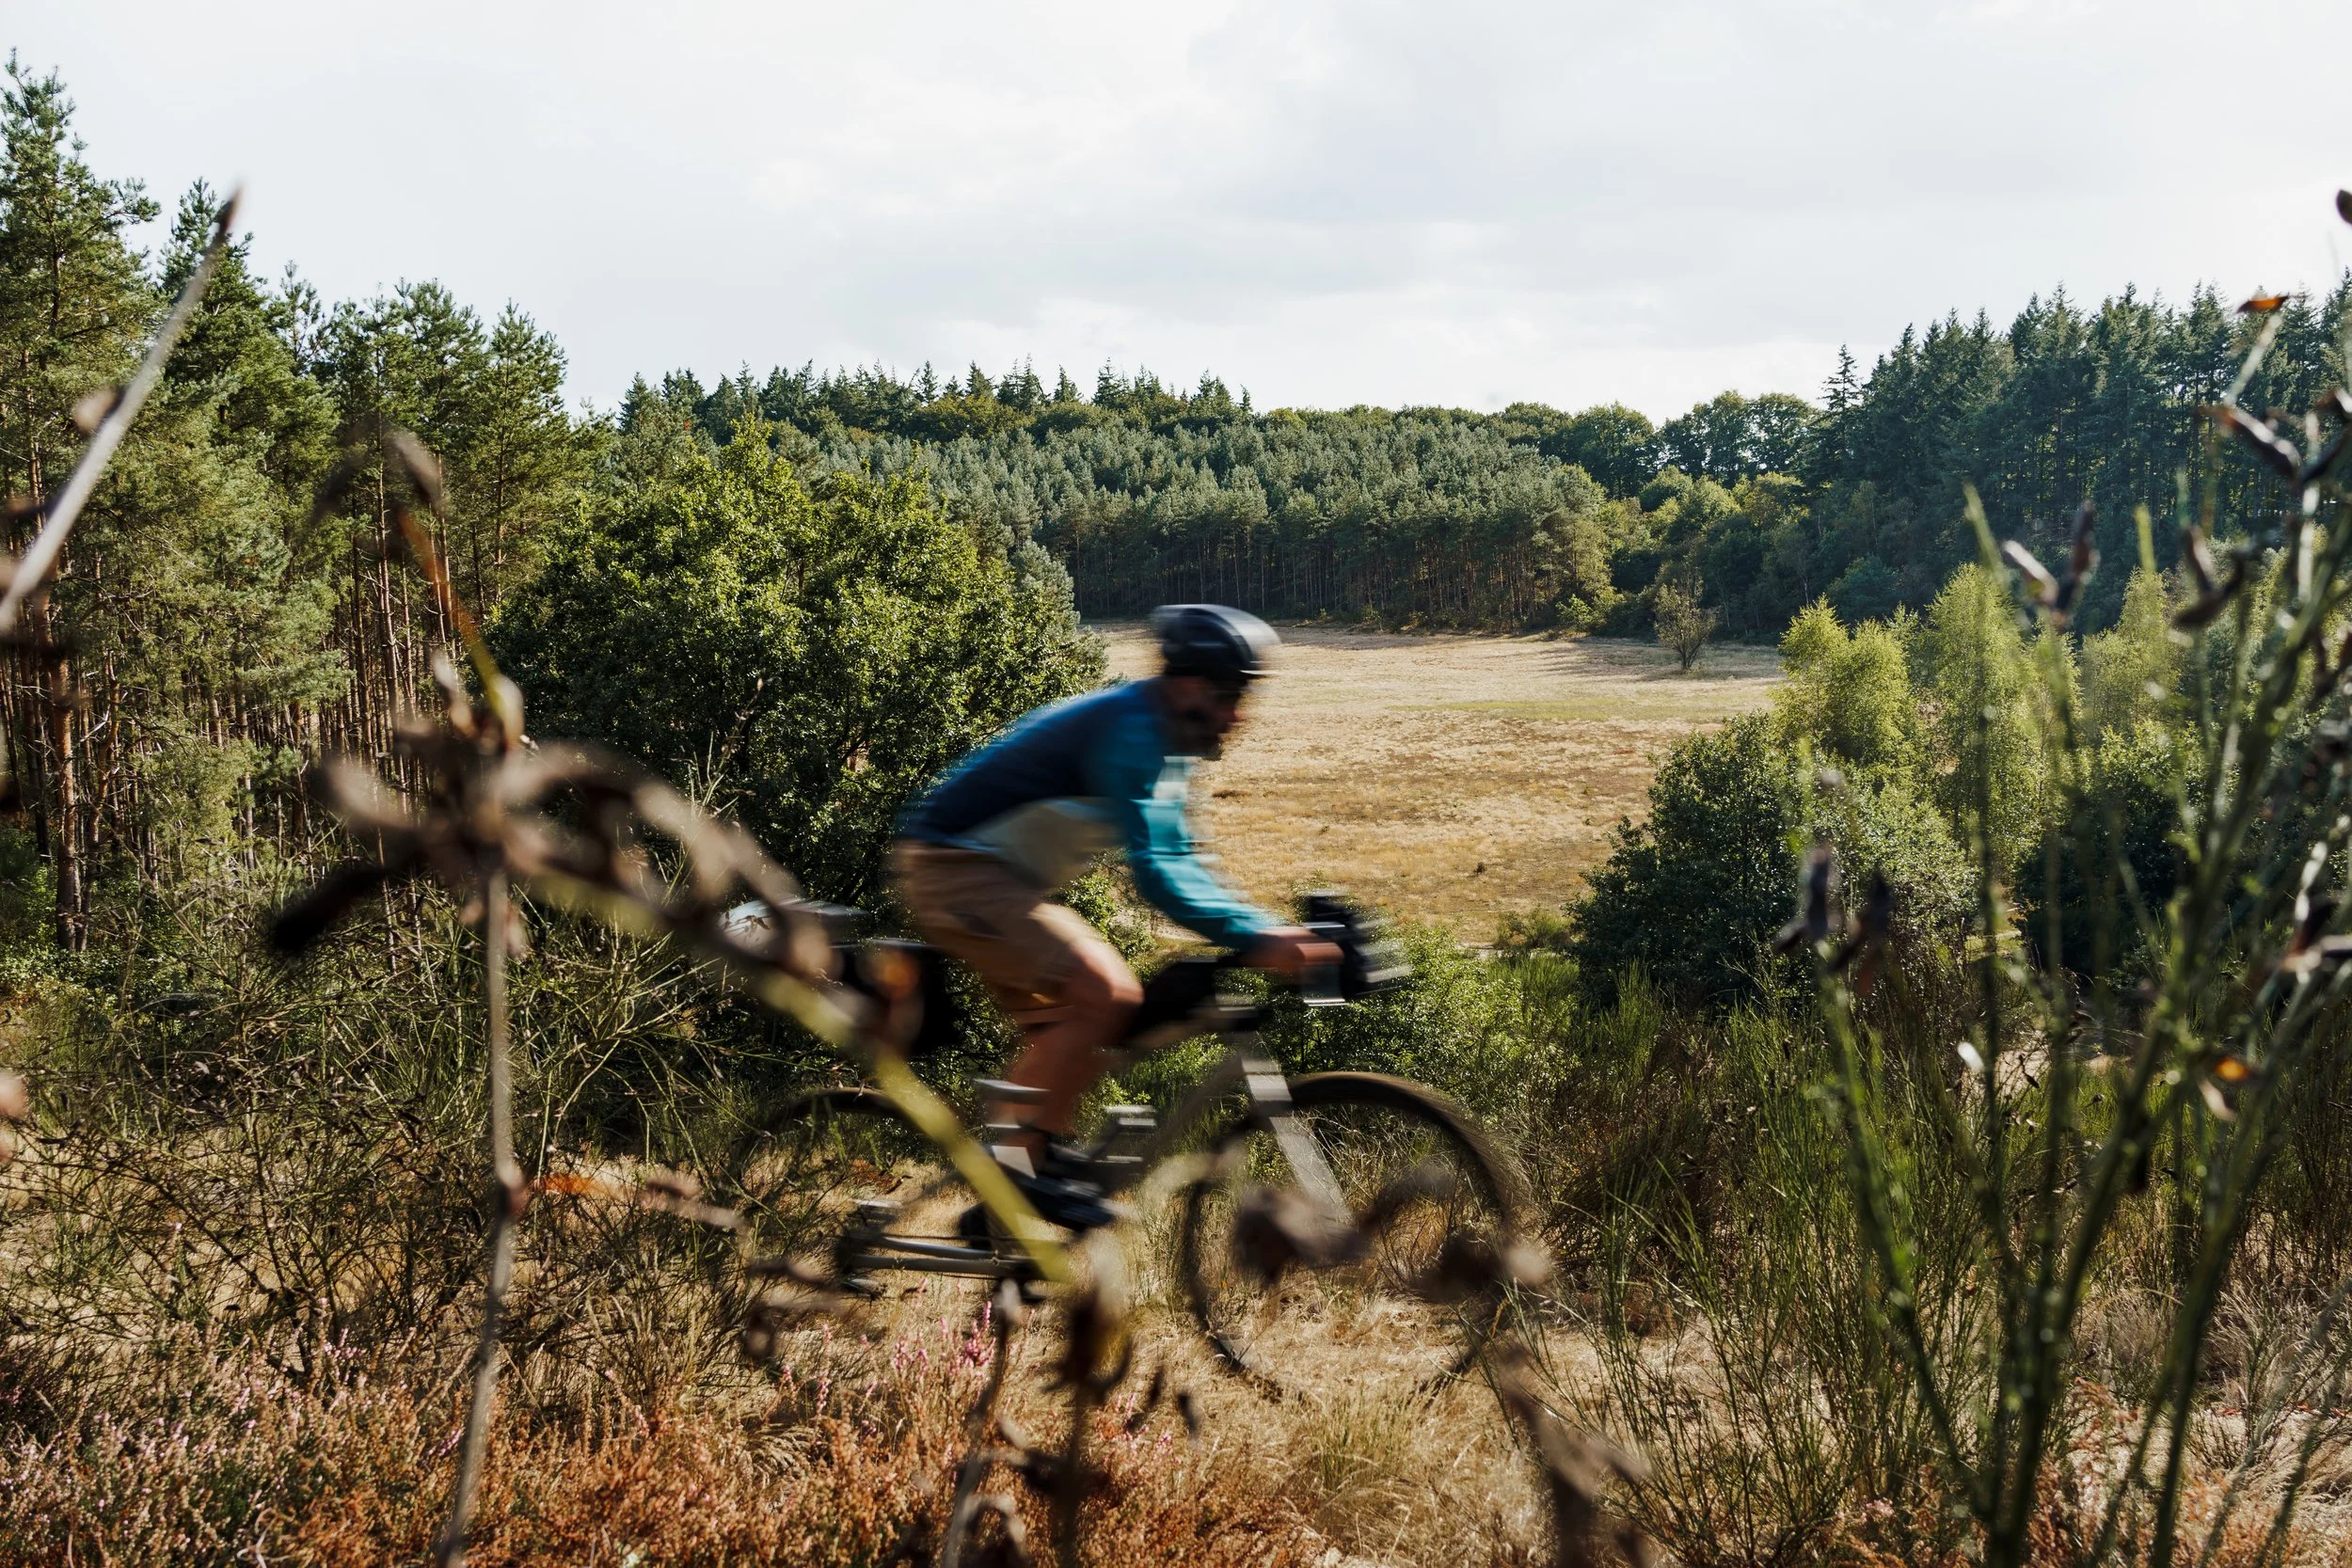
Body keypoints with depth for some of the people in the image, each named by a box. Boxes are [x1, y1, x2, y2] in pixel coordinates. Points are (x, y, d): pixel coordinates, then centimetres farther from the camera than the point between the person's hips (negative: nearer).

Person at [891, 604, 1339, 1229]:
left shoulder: (1162, 737, 11)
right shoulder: (1130, 732, -21)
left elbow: (1175, 856, 16)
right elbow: (1155, 872, -27)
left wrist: (1267, 926, 6)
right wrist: (1253, 942, -31)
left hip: (995, 873, 11)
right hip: (955, 871, -10)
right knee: (1102, 994, -20)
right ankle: (1018, 1160, -14)